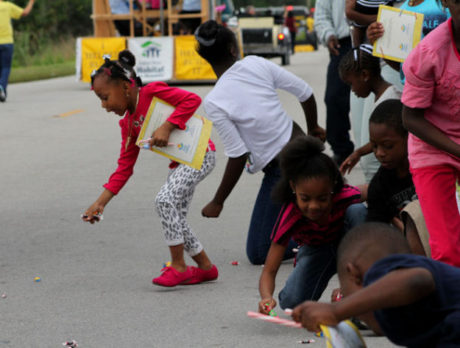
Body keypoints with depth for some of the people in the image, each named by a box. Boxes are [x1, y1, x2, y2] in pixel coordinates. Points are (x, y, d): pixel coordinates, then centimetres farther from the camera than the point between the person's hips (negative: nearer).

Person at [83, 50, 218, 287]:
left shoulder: (152, 92, -15)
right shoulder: (128, 123, 9)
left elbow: (192, 100, -24)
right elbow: (124, 167, 8)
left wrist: (166, 127, -29)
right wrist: (101, 202, 2)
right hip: (179, 163, 10)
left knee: (165, 199, -22)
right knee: (175, 218, 9)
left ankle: (178, 266, -14)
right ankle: (205, 267, 24)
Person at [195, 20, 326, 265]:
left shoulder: (213, 103, -18)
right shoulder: (257, 64, -6)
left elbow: (238, 157, -17)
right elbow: (306, 93, 1)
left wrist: (217, 203, -5)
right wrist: (313, 128, 22)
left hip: (280, 170, -6)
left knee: (258, 254, 6)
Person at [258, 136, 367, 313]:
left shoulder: (346, 197, -34)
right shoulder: (290, 216, -31)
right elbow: (269, 271, -29)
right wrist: (267, 297, -55)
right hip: (315, 250, 0)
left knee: (357, 210, -33)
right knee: (292, 302, -28)